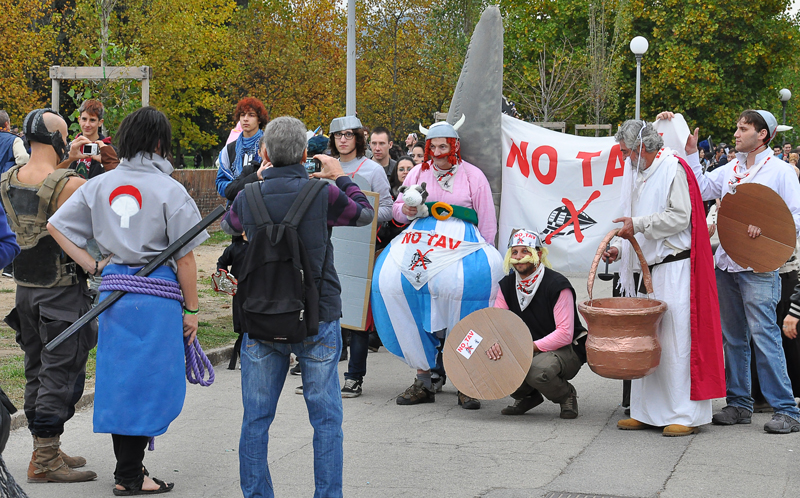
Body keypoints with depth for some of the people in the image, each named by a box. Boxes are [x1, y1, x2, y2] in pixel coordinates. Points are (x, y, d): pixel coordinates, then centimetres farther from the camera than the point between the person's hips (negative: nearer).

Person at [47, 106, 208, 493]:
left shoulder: (100, 185, 6)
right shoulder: (169, 190, -8)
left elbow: (55, 225, 8)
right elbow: (184, 258, -8)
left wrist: (92, 265, 10)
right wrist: (191, 309, 0)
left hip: (114, 288, 5)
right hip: (157, 293, -5)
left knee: (118, 377, 13)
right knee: (149, 380, 2)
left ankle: (126, 467, 24)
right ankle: (130, 477, 6)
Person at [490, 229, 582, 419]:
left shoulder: (557, 285, -18)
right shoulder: (507, 285, 1)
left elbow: (565, 334, -22)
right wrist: (493, 343, -26)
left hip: (564, 351, -6)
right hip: (524, 350, 6)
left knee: (538, 370, -37)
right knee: (492, 361, -20)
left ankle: (566, 395, -2)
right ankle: (527, 396, 8)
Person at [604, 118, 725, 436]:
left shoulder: (672, 169, -9)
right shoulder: (641, 175, 18)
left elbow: (679, 218, -17)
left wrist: (638, 224, -15)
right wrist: (620, 248, 9)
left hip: (676, 265, -9)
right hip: (654, 267, 9)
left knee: (677, 338, -9)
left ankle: (686, 415, -5)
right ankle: (649, 412, 14)